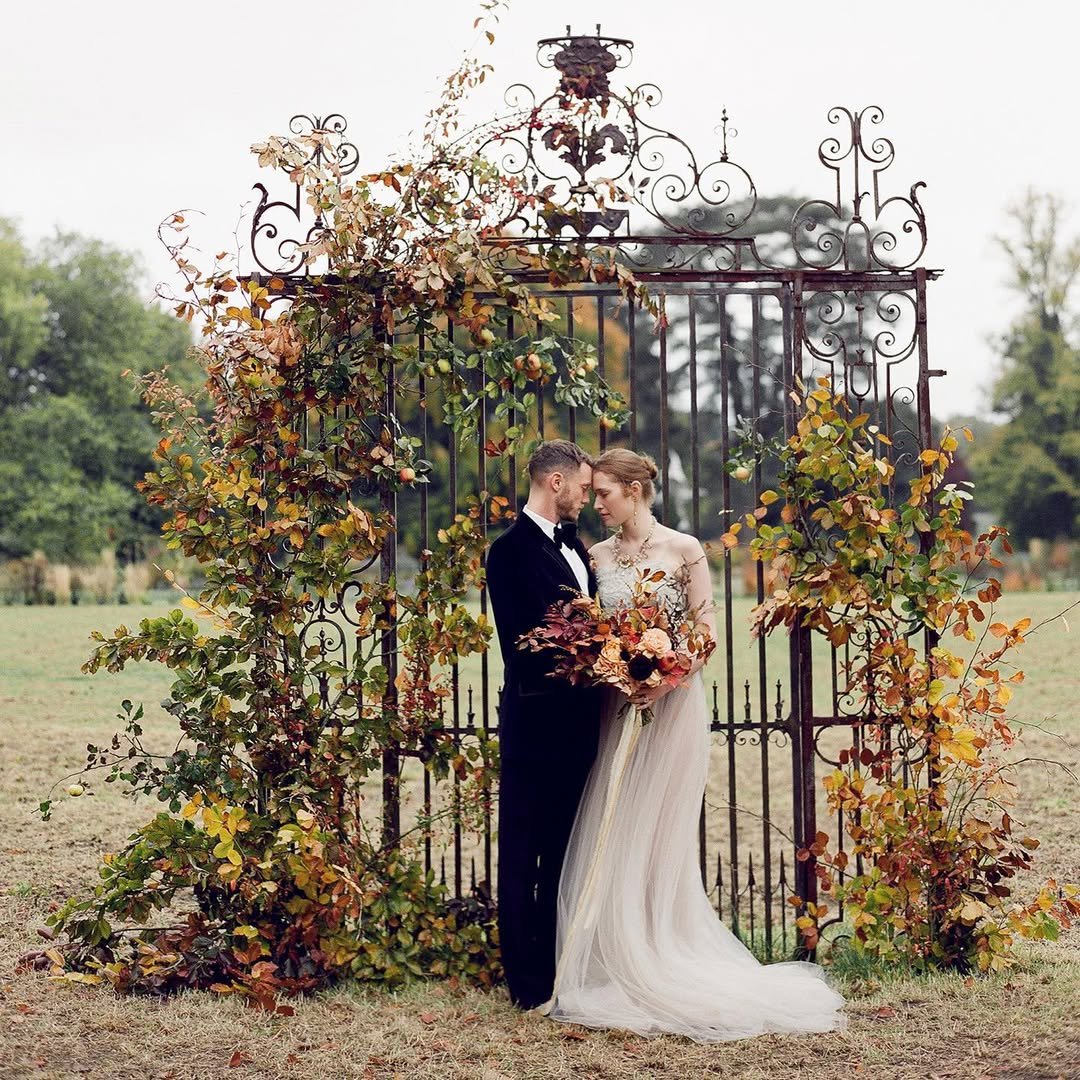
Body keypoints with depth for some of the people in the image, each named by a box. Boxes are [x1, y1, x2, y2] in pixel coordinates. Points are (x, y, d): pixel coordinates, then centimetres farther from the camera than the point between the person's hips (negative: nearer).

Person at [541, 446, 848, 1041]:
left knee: (657, 838, 0)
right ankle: (613, 966, 12)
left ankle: (658, 969, 10)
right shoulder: (598, 556, 9)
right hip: (614, 707, 4)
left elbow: (707, 632, -5)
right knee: (609, 839, 3)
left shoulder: (682, 550, -4)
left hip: (669, 705, -4)